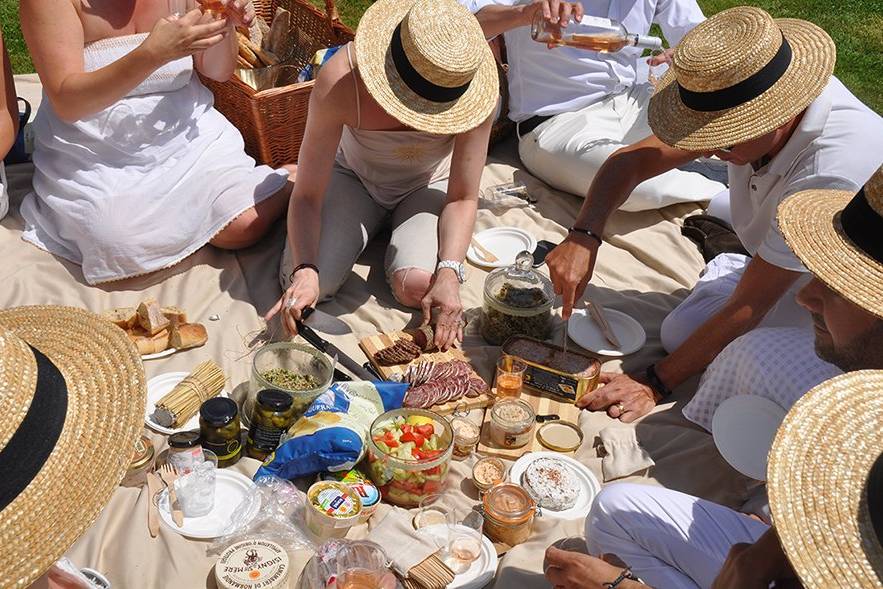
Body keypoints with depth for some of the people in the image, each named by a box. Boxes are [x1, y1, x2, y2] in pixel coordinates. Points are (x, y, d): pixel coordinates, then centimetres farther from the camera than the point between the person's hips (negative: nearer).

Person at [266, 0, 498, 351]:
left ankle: (399, 234, 9)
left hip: (428, 185, 0)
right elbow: (307, 195, -26)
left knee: (417, 286, -26)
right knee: (309, 285, -20)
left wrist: (449, 272, -37)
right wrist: (304, 270, -42)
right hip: (354, 177, 0)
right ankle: (375, 226, 10)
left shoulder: (474, 90, -32)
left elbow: (462, 199, -22)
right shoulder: (341, 81, -35)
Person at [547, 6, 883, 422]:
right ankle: (727, 271, 17)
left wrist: (655, 385, -24)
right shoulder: (738, 100, -20)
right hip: (778, 269, 6)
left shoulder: (831, 175, -38)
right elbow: (632, 160, -14)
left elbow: (748, 308, -30)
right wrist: (582, 237, -31)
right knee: (680, 334, -7)